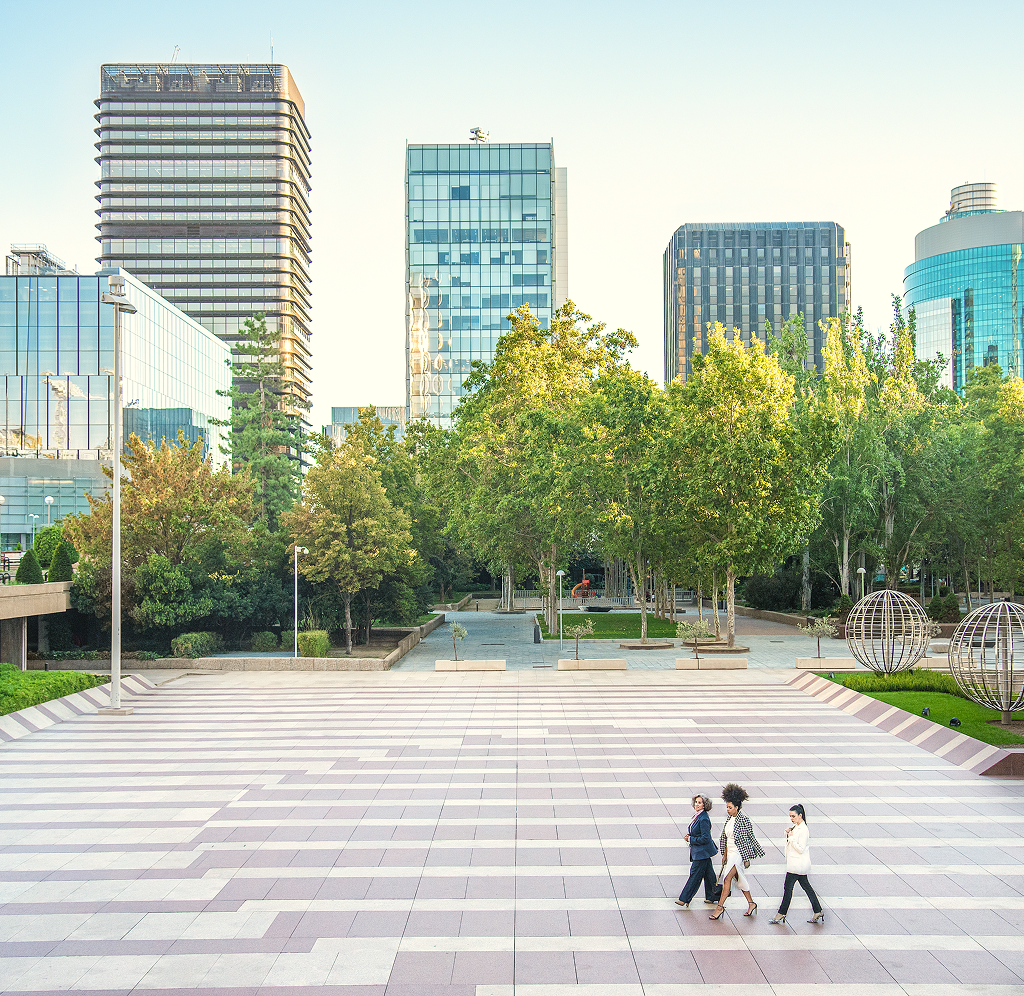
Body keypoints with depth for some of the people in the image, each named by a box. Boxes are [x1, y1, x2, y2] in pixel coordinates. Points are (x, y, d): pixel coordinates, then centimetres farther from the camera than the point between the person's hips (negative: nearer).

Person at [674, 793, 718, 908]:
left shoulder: (704, 819, -23)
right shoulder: (697, 815, 6)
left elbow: (705, 838, -24)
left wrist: (691, 839, -17)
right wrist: (689, 835, 2)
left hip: (702, 852, -10)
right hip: (699, 851, 10)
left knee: (695, 875, -2)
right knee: (708, 874, 18)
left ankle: (684, 899, 2)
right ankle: (711, 897, 29)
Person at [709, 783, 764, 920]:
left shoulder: (743, 819, -16)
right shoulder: (730, 818, 8)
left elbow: (749, 839, -13)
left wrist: (747, 858, -13)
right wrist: (725, 855, 16)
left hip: (739, 854, -8)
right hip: (730, 853, 8)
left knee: (727, 878, -10)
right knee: (740, 879, 14)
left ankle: (720, 906, -5)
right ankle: (751, 903, 27)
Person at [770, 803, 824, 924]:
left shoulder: (803, 830, -21)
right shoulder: (796, 827, 7)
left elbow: (801, 849, -24)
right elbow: (791, 843, 18)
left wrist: (791, 837, -23)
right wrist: (788, 833, 0)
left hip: (797, 865, -10)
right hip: (800, 865, 10)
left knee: (788, 888, 0)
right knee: (806, 885, 15)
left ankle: (781, 914, 9)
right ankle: (818, 911, 21)